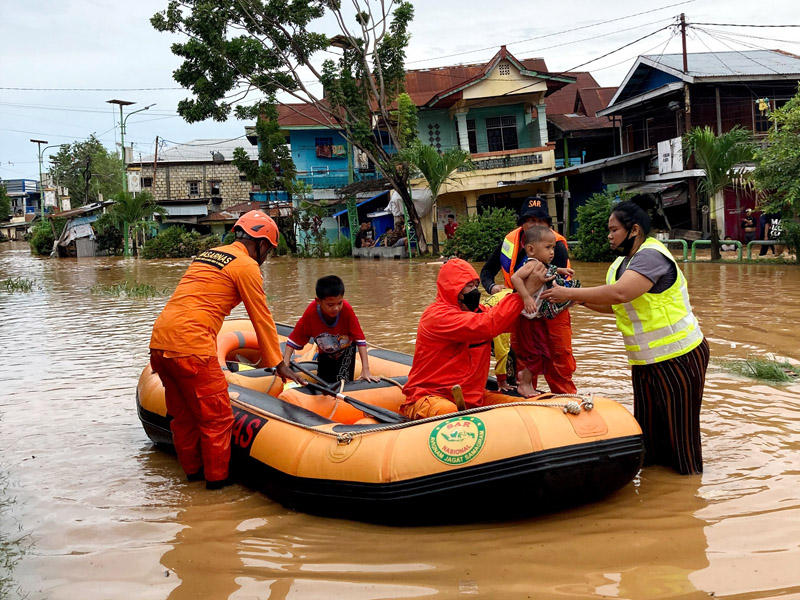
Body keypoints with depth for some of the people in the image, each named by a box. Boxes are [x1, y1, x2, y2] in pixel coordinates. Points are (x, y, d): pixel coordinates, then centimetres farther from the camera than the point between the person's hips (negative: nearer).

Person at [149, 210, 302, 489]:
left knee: (182, 414, 20)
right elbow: (262, 318, 2)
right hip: (190, 346, -9)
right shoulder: (246, 266, -2)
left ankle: (192, 470, 33)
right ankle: (217, 477, 13)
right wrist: (278, 364, 10)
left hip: (159, 340, 9)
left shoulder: (206, 255, 23)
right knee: (217, 417, 4)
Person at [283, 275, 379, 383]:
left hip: (346, 348, -1)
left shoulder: (347, 309, -35)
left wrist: (365, 370, -37)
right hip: (325, 353, 1)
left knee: (343, 382, -15)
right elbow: (294, 340, -25)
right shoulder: (311, 313, -33)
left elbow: (360, 339, -32)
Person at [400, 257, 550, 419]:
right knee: (449, 412, -40)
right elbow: (485, 325, -28)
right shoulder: (437, 315, -16)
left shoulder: (475, 311, 12)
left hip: (471, 396, 8)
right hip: (431, 395, -8)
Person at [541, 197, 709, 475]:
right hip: (645, 361, 9)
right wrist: (580, 299, -4)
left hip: (678, 357, -9)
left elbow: (619, 294, -36)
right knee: (648, 426, 17)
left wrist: (569, 293, -30)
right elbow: (614, 306, 12)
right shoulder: (622, 262, 11)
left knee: (679, 428, 4)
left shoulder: (651, 255, -21)